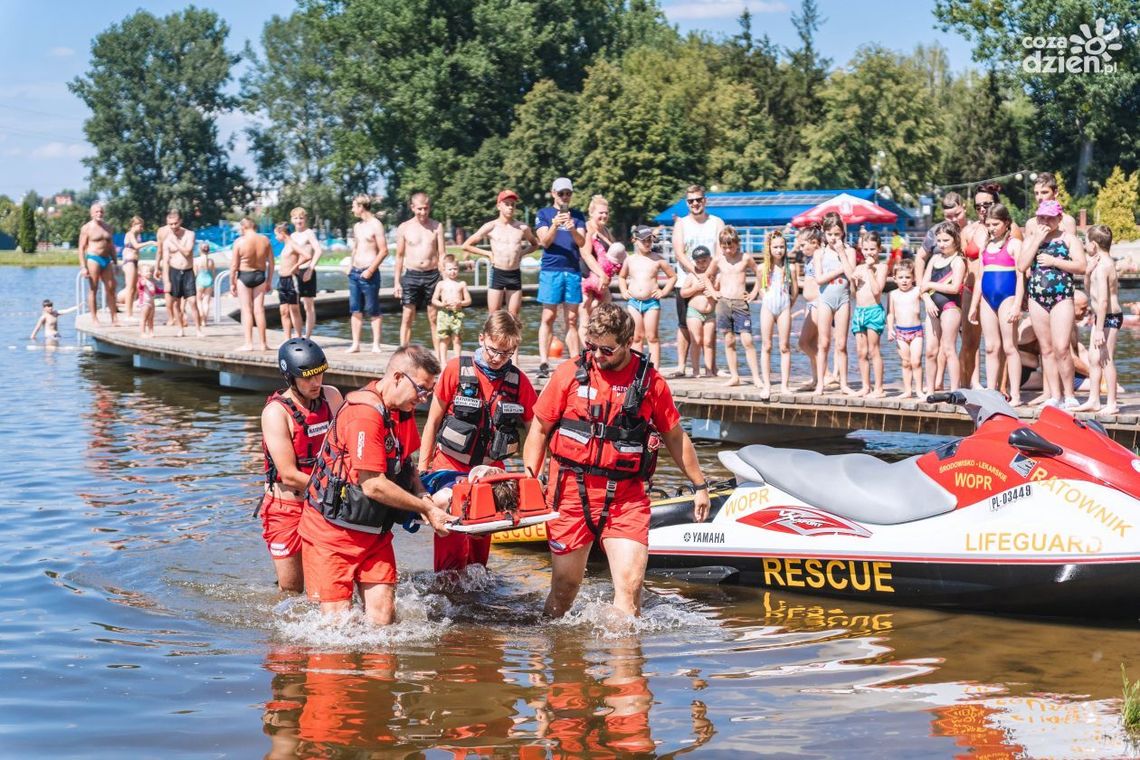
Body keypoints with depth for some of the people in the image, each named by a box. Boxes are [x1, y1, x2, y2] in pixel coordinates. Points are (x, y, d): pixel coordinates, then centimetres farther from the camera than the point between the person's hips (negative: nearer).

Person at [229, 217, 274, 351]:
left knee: (246, 310, 2)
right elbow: (271, 263, 3)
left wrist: (232, 283, -2)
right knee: (259, 309, 7)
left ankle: (248, 343, 0)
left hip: (244, 275, -3)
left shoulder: (240, 241, -12)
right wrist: (269, 281, 13)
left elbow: (234, 265, -11)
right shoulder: (265, 240, -2)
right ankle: (263, 344, 9)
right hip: (260, 275, 3)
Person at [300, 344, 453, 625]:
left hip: (375, 532, 8)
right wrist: (427, 509, -14)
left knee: (382, 618, -4)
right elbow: (374, 486, -24)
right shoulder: (365, 414, -24)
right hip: (332, 531, -8)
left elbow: (406, 463, 18)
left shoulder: (403, 410, 5)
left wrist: (422, 497, -3)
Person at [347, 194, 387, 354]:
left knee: (373, 310, -2)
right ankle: (355, 344, 8)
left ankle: (376, 345, 1)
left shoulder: (376, 225, -8)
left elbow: (384, 251, -12)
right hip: (355, 273, 7)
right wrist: (351, 267, 13)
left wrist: (371, 270, -16)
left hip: (368, 274, -7)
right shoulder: (357, 226, 15)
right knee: (355, 310, 5)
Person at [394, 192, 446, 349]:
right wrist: (397, 282, 5)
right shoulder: (404, 228, 3)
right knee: (407, 317, -2)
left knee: (434, 318, 3)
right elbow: (399, 256, 8)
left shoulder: (437, 227, 4)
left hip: (432, 275, 0)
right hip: (411, 275, 0)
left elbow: (442, 254, 4)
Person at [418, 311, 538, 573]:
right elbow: (433, 422, 0)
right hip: (450, 466, -3)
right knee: (452, 545, -11)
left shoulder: (519, 382, -1)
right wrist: (422, 470, 0)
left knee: (481, 543, 7)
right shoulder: (457, 370, -7)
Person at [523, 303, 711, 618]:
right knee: (565, 586, 8)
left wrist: (699, 486, 17)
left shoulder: (651, 381, 2)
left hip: (627, 496, 0)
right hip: (571, 490, 0)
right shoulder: (570, 373, 1)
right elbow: (539, 429, 7)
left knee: (630, 585, -13)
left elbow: (675, 437, 13)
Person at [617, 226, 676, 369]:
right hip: (633, 302, 2)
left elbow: (673, 276, 10)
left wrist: (664, 291, 0)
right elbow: (621, 277, 25)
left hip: (652, 302, -2)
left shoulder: (657, 260, 2)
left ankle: (654, 368, -2)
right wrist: (624, 291, 9)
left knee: (652, 337, -2)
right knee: (636, 337, 5)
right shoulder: (630, 260, 9)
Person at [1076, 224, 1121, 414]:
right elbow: (1090, 290, 24)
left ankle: (1112, 404, -3)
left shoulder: (1102, 267, -19)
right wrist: (1088, 272, 5)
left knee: (1106, 359, -7)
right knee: (1093, 358, 13)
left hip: (1109, 317, -10)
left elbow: (1103, 300, -24)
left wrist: (1099, 329, -26)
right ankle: (1093, 400, 19)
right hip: (1101, 316, 10)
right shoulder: (1104, 262, 12)